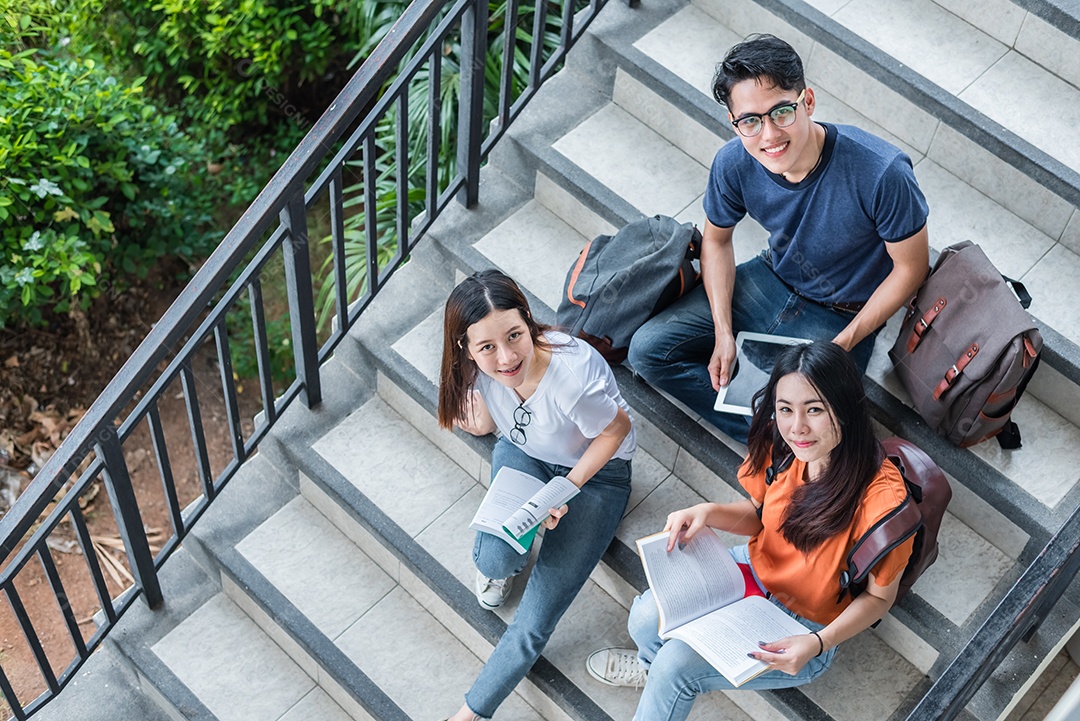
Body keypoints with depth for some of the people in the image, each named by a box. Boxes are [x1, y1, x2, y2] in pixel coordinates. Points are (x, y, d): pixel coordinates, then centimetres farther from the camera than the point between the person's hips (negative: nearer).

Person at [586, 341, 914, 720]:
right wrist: (708, 512, -16)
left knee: (676, 664, -19)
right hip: (754, 567, 5)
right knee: (646, 617, -13)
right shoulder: (781, 447, -16)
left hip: (804, 628, -5)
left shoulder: (881, 496, -33)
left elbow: (879, 596, -16)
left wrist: (818, 644, -31)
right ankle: (652, 665, 23)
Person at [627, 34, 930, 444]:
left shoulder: (881, 173, -34)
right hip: (770, 282, 5)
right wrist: (723, 333, -9)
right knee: (648, 349, -8)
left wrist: (841, 347, -21)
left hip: (840, 318, -4)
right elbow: (716, 239, 1)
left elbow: (911, 267, -18)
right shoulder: (734, 164, -21)